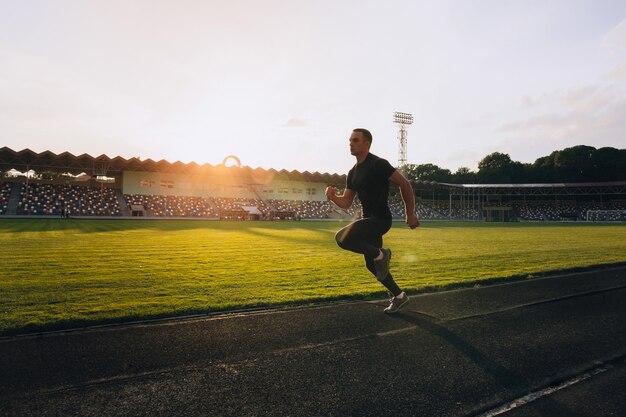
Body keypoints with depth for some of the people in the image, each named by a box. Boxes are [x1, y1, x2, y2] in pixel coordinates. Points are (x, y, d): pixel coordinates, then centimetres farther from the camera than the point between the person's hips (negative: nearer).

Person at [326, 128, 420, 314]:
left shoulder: (378, 164, -13)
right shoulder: (353, 173, 12)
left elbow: (405, 184, -12)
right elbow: (346, 203, 13)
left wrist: (410, 214, -11)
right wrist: (333, 197, -8)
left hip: (380, 219, -9)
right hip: (367, 220, 9)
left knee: (342, 238, -25)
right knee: (371, 265, 15)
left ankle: (380, 254, -7)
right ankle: (399, 296, 31)